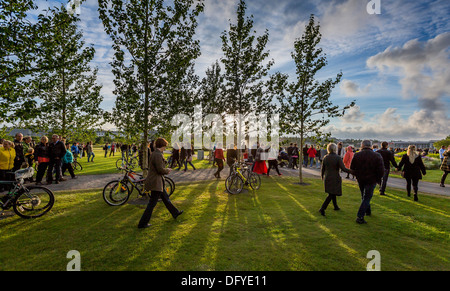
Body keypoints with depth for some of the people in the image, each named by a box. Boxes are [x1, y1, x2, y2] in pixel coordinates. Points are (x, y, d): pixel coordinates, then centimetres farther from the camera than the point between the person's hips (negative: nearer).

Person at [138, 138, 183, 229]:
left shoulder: (155, 153, 10)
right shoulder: (158, 155, -22)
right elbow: (160, 169, -24)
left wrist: (166, 169, 9)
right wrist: (167, 170, -5)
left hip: (157, 182, 11)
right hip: (155, 182, -11)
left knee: (165, 198, 22)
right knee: (152, 203, 0)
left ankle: (175, 213, 38)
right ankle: (142, 223, 10)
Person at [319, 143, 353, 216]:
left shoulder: (325, 157, -1)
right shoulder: (338, 158, -15)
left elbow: (323, 169, 7)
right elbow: (343, 168, -19)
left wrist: (322, 176, 22)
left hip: (327, 178, 5)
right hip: (335, 178, -5)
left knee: (332, 193, 22)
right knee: (332, 194, 0)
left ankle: (335, 206, 35)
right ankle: (322, 208, -9)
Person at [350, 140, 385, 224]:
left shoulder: (356, 155, -6)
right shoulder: (377, 156, -12)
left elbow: (352, 168, 1)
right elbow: (381, 171, -12)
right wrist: (378, 179, 5)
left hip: (360, 180, 3)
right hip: (371, 180, -3)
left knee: (364, 197, 22)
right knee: (366, 198, 2)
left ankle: (368, 211, 39)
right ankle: (360, 217, -3)